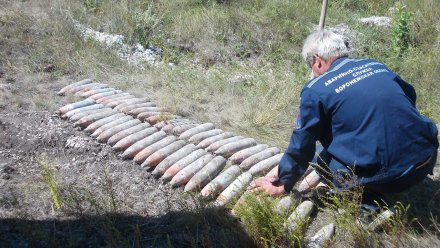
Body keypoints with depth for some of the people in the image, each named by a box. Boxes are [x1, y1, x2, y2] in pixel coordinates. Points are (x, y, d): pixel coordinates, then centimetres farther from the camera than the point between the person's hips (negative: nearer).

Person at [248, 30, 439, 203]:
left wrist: (282, 185, 14)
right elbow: (410, 95, 27)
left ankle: (364, 196, 1)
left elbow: (301, 147, 0)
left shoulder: (315, 90, -6)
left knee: (322, 156, 16)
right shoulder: (376, 65, 10)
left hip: (382, 177, -5)